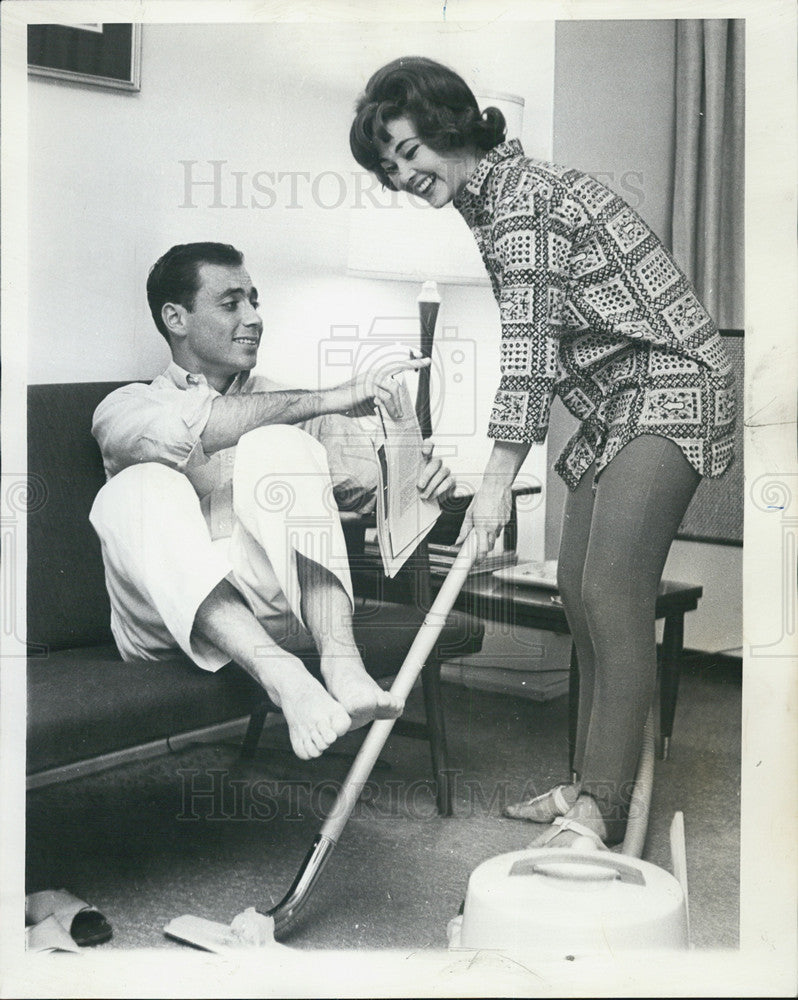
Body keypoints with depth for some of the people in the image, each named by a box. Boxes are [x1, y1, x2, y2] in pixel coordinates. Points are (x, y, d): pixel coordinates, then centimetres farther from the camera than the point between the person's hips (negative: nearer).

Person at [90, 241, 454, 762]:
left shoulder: (282, 403, 24)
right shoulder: (127, 406, 11)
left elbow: (364, 474, 9)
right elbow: (178, 431, -16)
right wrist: (326, 399, -21)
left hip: (269, 600, 2)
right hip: (166, 618, -2)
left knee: (280, 445, -20)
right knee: (144, 486, -29)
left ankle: (339, 656, -37)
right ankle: (280, 673, -47)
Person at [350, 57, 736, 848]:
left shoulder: (521, 197, -16)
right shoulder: (489, 202, 14)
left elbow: (529, 342, -21)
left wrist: (497, 481, -21)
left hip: (669, 385, -10)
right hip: (613, 403, 10)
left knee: (612, 589, -15)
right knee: (578, 588, 7)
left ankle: (605, 808, -10)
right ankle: (589, 783, 16)